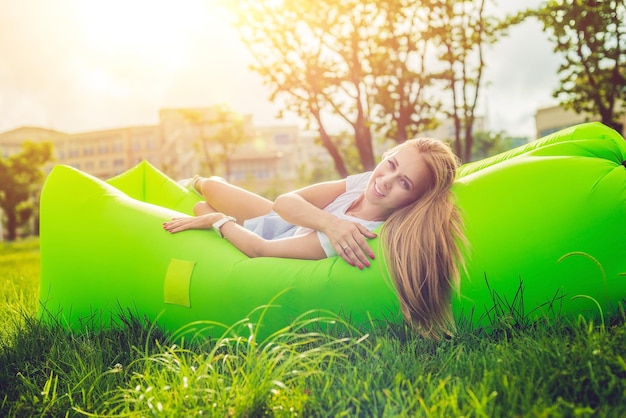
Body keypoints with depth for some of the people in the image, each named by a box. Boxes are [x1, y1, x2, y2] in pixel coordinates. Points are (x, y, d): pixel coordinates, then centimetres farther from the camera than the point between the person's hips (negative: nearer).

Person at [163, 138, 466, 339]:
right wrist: (329, 222, -48)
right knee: (211, 186, 19)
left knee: (202, 208, 14)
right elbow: (284, 202, -29)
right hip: (281, 220, 5)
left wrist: (215, 220, -21)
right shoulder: (369, 181, -26)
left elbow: (262, 250, -34)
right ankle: (197, 183, 59)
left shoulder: (366, 234, -45)